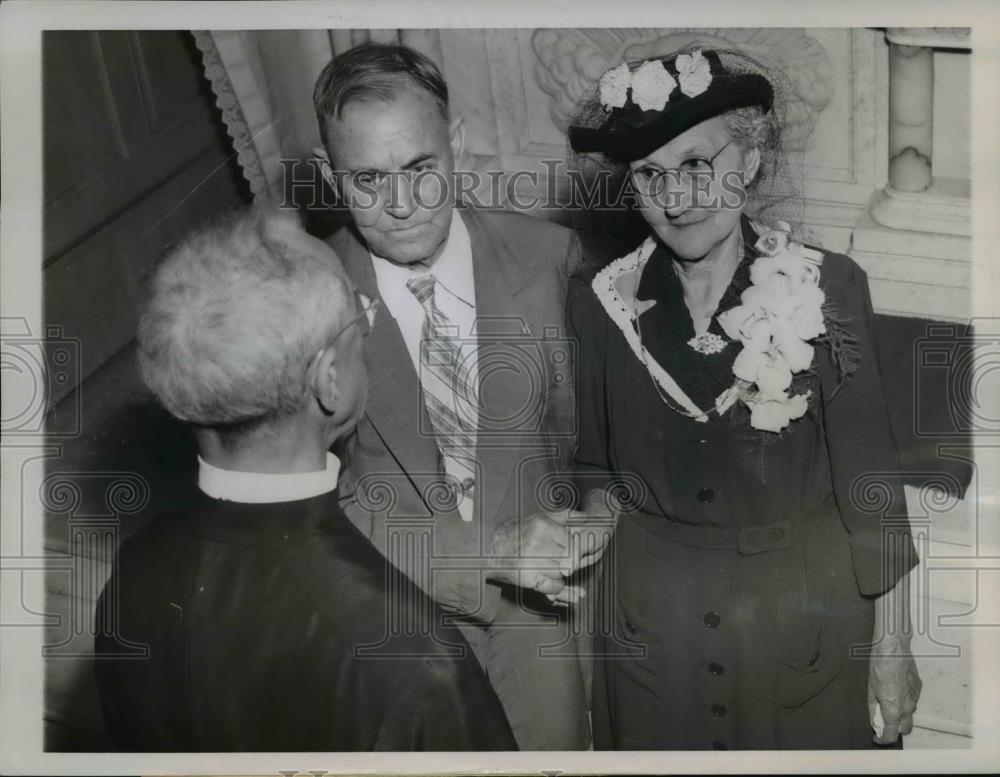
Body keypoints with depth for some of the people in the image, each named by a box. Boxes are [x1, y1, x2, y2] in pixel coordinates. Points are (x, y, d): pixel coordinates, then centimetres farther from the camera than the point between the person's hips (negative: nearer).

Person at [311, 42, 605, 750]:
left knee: (555, 743, 22)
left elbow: (584, 419, 2)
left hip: (536, 611, 2)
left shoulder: (548, 256, -13)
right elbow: (322, 507, -19)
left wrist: (590, 512, -14)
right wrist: (495, 549, -26)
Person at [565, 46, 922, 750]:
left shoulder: (827, 288, -11)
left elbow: (868, 478, -8)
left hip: (803, 612, -1)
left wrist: (893, 648, -6)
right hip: (651, 623, 2)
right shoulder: (600, 302, -6)